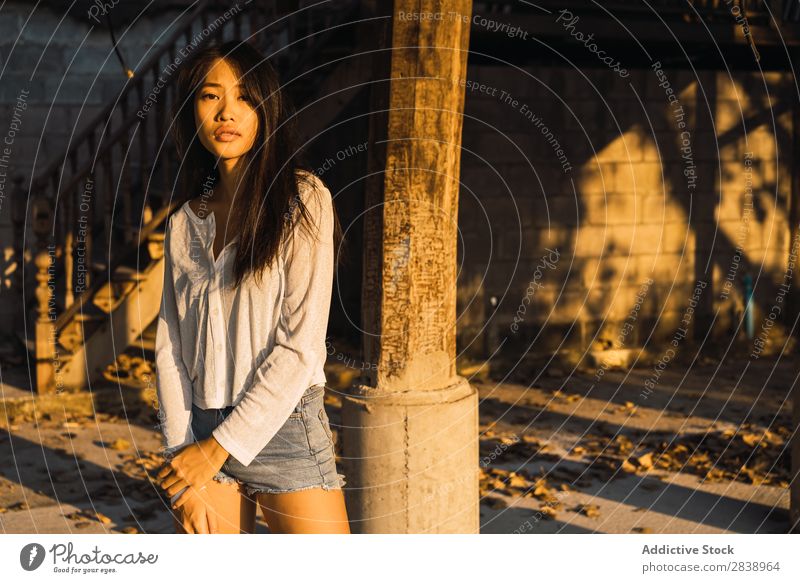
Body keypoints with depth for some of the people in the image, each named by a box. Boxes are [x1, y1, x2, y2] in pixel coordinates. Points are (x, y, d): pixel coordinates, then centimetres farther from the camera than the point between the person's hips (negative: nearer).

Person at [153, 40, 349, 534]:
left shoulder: (303, 200, -4)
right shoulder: (185, 222, 10)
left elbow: (301, 344, -10)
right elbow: (171, 348, 7)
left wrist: (220, 446, -10)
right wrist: (181, 454, -3)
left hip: (283, 431, -4)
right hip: (201, 437, 4)